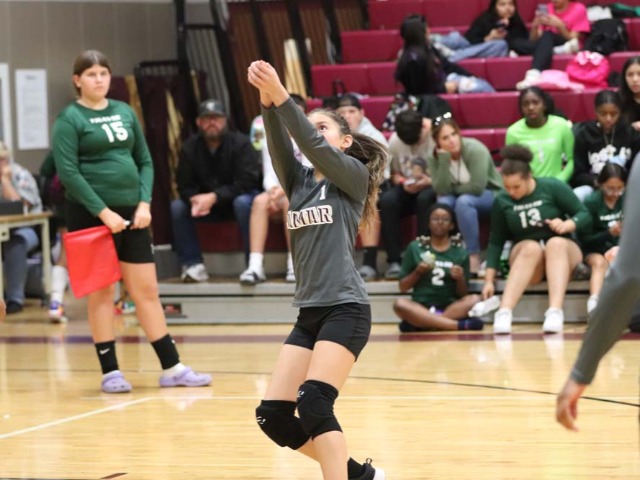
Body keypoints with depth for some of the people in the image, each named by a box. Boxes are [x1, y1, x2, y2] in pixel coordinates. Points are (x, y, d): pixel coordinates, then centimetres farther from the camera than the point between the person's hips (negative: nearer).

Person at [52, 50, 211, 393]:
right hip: (91, 215, -5)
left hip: (130, 213, 5)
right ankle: (110, 371, 8)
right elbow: (68, 172, -13)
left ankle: (171, 368, 9)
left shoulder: (124, 112, 12)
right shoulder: (70, 119, -4)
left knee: (147, 290, 6)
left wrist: (144, 204, -1)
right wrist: (103, 211, -17)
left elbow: (145, 161, 14)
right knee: (101, 291, 1)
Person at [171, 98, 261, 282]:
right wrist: (195, 199, -29)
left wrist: (214, 197, -32)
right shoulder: (190, 148, -3)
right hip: (206, 201, 4)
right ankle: (193, 265, -20)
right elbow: (184, 185, -5)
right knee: (177, 207, -20)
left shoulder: (240, 143, -15)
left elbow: (247, 181, -23)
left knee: (243, 203, -38)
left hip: (238, 197, -4)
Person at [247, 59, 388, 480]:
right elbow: (280, 145, -4)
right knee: (273, 415, 0)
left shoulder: (354, 176, 1)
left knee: (314, 403, -22)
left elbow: (313, 146, -16)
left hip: (345, 308, -7)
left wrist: (282, 97, -27)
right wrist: (267, 101, -21)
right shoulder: (299, 180, 15)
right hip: (309, 312, 7)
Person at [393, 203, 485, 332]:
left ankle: (419, 324, -34)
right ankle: (460, 325, -38)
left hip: (450, 307, 1)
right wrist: (418, 272, -9)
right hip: (421, 308, -1)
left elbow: (463, 294, 7)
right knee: (400, 304, -32)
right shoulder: (415, 248, 7)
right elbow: (403, 287, 8)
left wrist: (460, 279, -13)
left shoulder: (460, 252, 8)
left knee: (474, 300, -28)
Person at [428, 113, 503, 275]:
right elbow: (441, 190, -22)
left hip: (491, 194, -4)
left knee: (464, 201, -35)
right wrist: (444, 159, -29)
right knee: (443, 202, -28)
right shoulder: (435, 157, -11)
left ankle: (474, 257, -30)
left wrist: (453, 189, -13)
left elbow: (477, 187, -29)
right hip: (461, 196, 4)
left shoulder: (475, 149, -25)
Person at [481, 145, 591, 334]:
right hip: (524, 255, 1)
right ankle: (504, 313, -52)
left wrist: (567, 225, -27)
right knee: (532, 247, -34)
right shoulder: (501, 201, -4)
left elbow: (585, 216, -6)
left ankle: (555, 312, -53)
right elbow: (496, 241, 2)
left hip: (563, 253, -1)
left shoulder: (553, 187, -10)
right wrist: (489, 280, -3)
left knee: (556, 242, -35)